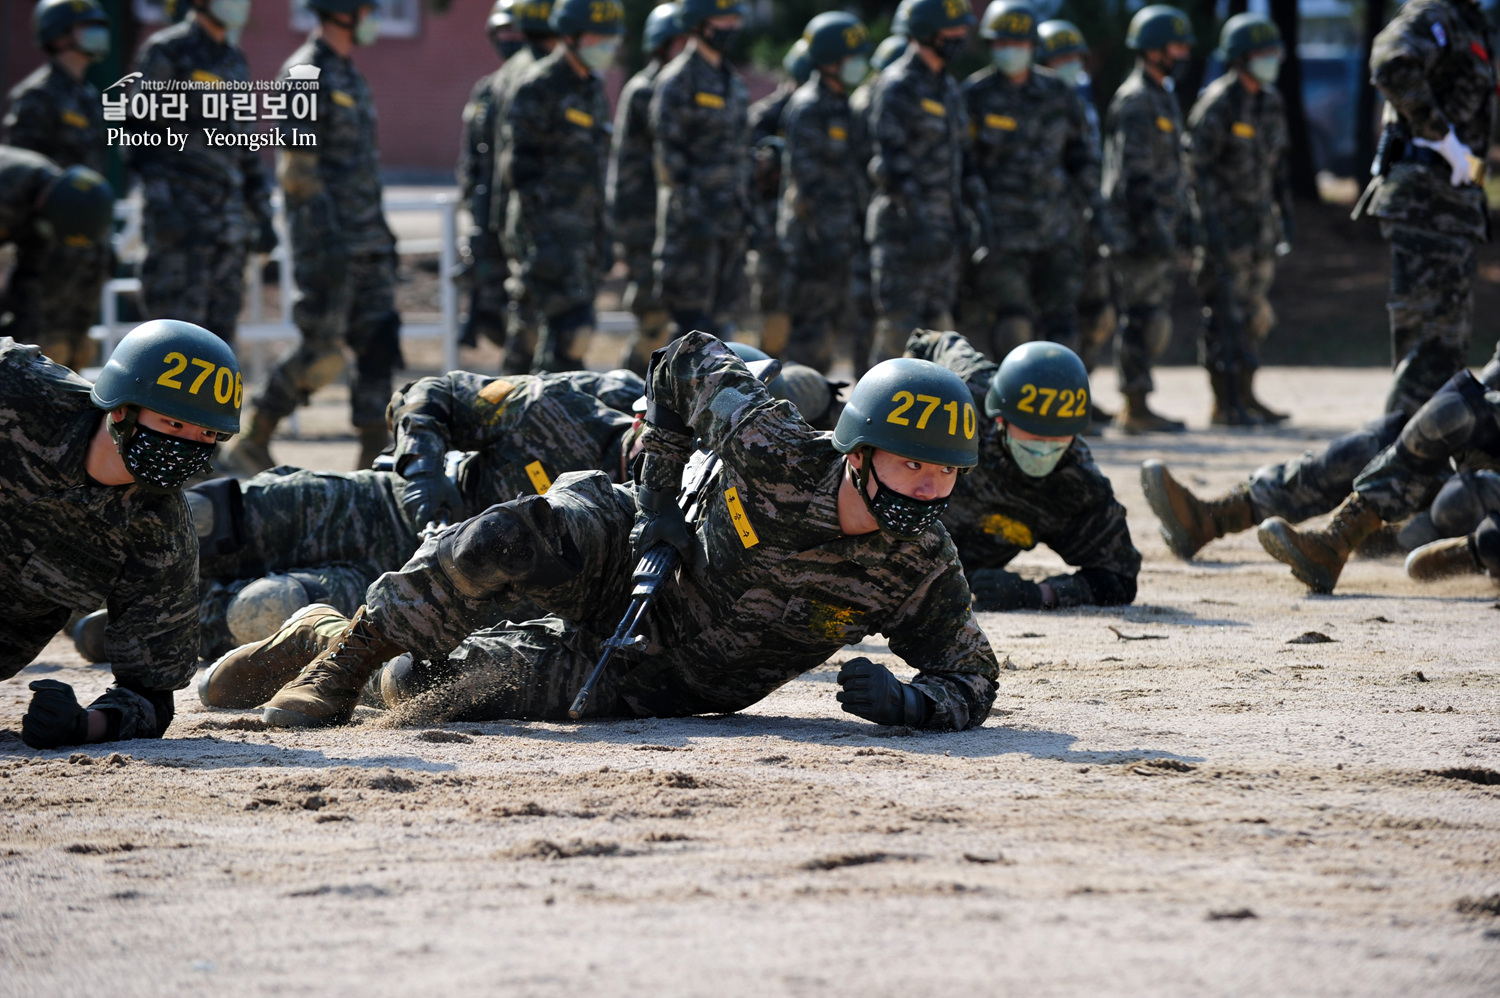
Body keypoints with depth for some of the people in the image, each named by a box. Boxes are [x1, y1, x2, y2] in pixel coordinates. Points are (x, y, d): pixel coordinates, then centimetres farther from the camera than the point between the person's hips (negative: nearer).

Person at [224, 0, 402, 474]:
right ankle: (252, 444, 4)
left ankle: (375, 458, 3)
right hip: (327, 239, -9)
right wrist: (327, 239, -23)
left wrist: (381, 232, 21)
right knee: (321, 354, -8)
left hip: (366, 239, 9)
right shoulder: (305, 75, -12)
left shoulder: (348, 75, 17)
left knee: (378, 345, 2)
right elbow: (297, 167, -18)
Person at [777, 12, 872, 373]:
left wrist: (856, 230, 21)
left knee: (833, 317, 11)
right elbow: (806, 180, -17)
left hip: (841, 236, 9)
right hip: (815, 234, -9)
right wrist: (822, 238, -21)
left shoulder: (843, 106, 16)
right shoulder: (809, 108, -13)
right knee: (809, 326, -9)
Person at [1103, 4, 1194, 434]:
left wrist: (1180, 221, 23)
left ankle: (1135, 406, 16)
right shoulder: (1135, 101, -13)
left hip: (1160, 230, 10)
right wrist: (1151, 227, -23)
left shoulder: (1164, 97, 19)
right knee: (1143, 317, -8)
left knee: (1154, 321, 12)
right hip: (1140, 231, -10)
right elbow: (1134, 175, -20)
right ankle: (1137, 409, -5)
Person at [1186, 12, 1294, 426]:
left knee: (1254, 313, 11)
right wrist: (1209, 222, -21)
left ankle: (1245, 396, 18)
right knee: (1226, 313, -8)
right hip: (1226, 223, -8)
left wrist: (1285, 213, 16)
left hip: (1260, 222, 8)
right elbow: (1196, 164, -16)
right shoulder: (1218, 104, -13)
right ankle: (1226, 403, -6)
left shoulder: (1271, 102, 12)